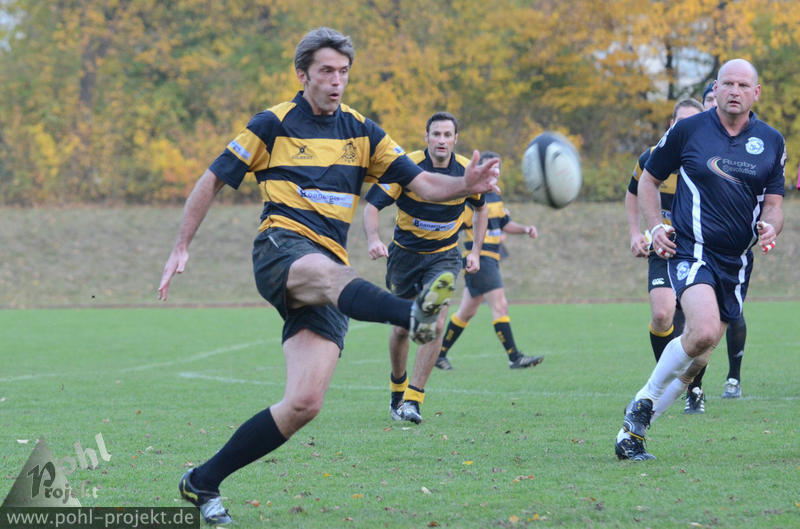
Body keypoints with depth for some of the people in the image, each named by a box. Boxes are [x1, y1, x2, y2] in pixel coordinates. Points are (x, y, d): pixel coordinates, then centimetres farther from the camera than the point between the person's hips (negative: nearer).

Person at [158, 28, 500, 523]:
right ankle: (412, 313, -75)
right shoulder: (274, 124, 5)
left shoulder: (362, 133, 15)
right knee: (329, 273, -41)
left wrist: (466, 184, -11)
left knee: (305, 403, -11)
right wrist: (181, 249, 6)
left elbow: (423, 183, 9)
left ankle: (204, 482, 2)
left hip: (328, 270, 4)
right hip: (281, 248, -4)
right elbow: (212, 182, 11)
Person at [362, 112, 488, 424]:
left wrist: (476, 252, 7)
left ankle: (413, 398, -12)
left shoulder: (467, 171, -8)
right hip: (405, 254, -1)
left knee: (436, 324, -18)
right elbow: (372, 204, -19)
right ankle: (397, 386, 34)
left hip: (444, 255, 1)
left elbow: (480, 208, 12)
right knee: (402, 328, 6)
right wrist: (373, 239, -37)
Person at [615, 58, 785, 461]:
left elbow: (773, 201, 12)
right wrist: (655, 227, -4)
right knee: (703, 332, -29)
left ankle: (633, 429, 19)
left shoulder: (771, 142, 7)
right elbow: (648, 180, 10)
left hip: (736, 262, 4)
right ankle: (644, 402, -5)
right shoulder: (688, 130, -1)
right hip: (691, 250, -4)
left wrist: (770, 227, -11)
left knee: (698, 359, 4)